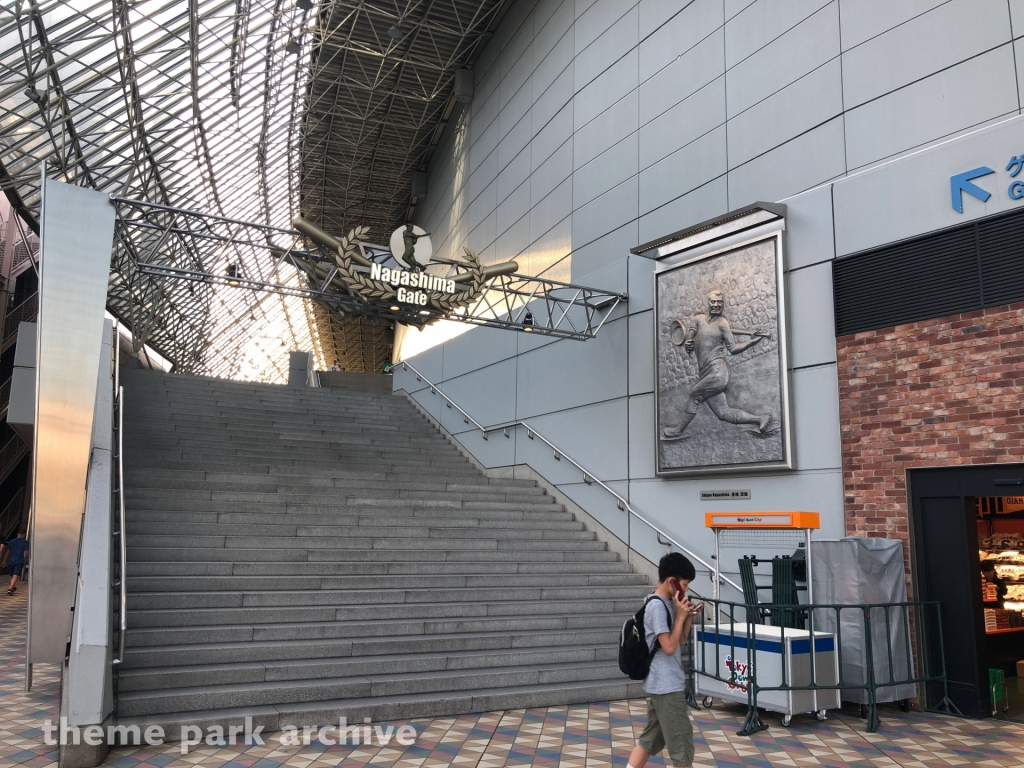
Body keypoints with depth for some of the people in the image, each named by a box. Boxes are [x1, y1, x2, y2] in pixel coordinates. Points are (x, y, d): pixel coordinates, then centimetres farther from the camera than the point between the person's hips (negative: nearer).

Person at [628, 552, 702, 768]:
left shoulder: (668, 604, 10)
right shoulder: (657, 606, -19)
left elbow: (681, 641, 17)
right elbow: (669, 647, -21)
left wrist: (689, 617, 3)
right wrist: (680, 616, -17)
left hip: (661, 684, 9)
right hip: (666, 686, -9)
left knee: (650, 738, 15)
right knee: (682, 741, 1)